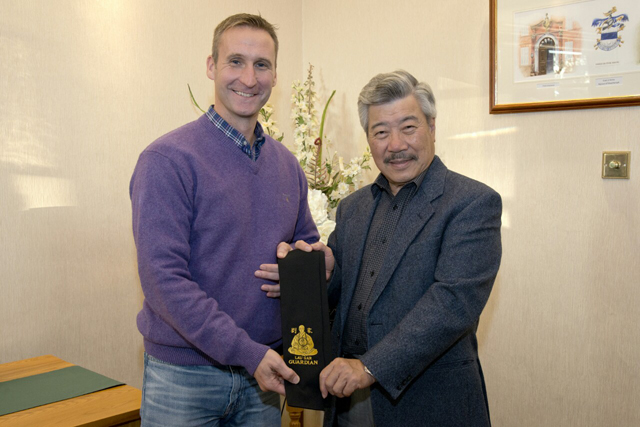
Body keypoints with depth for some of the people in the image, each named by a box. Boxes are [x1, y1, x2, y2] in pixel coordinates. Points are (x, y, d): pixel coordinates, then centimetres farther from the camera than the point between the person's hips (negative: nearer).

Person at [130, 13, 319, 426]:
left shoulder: (287, 164, 6)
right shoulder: (168, 159, -14)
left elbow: (310, 242, 16)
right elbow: (163, 278, -19)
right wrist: (247, 353, -20)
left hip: (263, 371, 5)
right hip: (185, 375, -5)